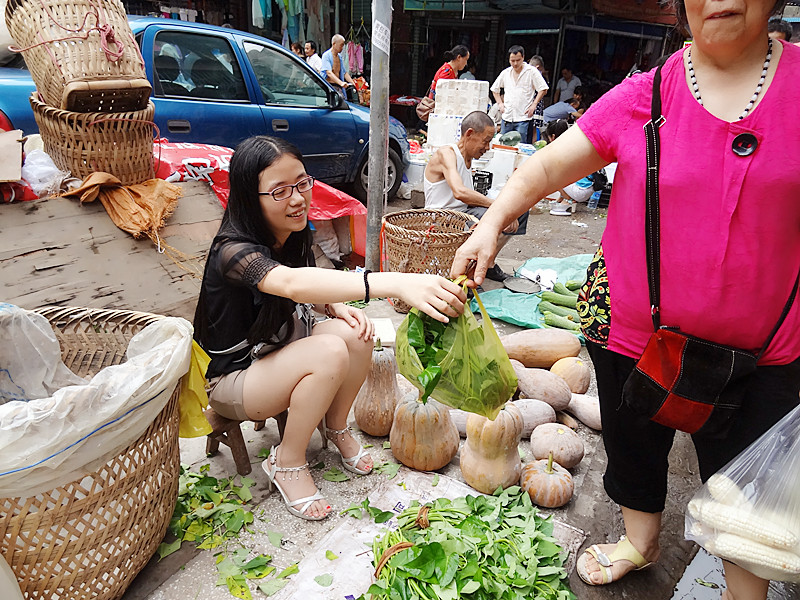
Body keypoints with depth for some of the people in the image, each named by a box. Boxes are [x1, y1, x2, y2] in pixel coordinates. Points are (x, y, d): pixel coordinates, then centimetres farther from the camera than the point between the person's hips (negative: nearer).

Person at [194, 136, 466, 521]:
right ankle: (287, 463, -9)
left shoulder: (291, 236, -5)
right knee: (329, 353, -31)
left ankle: (336, 427, 6)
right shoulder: (233, 251, -29)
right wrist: (396, 283, -63)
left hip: (278, 348, 7)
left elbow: (307, 295, 12)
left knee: (356, 334, -19)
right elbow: (291, 283, -50)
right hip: (230, 378, -7)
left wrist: (335, 307, -14)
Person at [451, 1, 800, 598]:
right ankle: (641, 539, 52)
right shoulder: (642, 97, -5)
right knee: (634, 444, 22)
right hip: (635, 326, 1)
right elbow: (546, 167, -5)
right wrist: (492, 222, -20)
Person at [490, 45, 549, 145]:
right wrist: (500, 103, 10)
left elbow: (543, 89, -1)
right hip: (507, 117, 4)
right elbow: (494, 89, 23)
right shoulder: (505, 73, 10)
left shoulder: (532, 71, -2)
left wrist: (534, 105, -8)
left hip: (523, 118, -4)